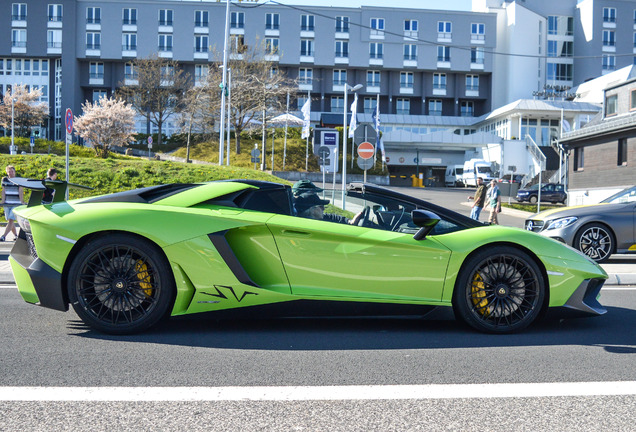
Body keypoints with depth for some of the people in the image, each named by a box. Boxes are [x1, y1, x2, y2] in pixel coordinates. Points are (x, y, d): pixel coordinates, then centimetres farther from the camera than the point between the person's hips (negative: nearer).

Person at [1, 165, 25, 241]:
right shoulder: (4, 179, 7)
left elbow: (20, 191, -7)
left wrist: (22, 202, -14)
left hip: (16, 204, -4)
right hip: (7, 204, 4)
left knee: (11, 220, -12)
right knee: (9, 220, 6)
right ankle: (15, 235, 19)